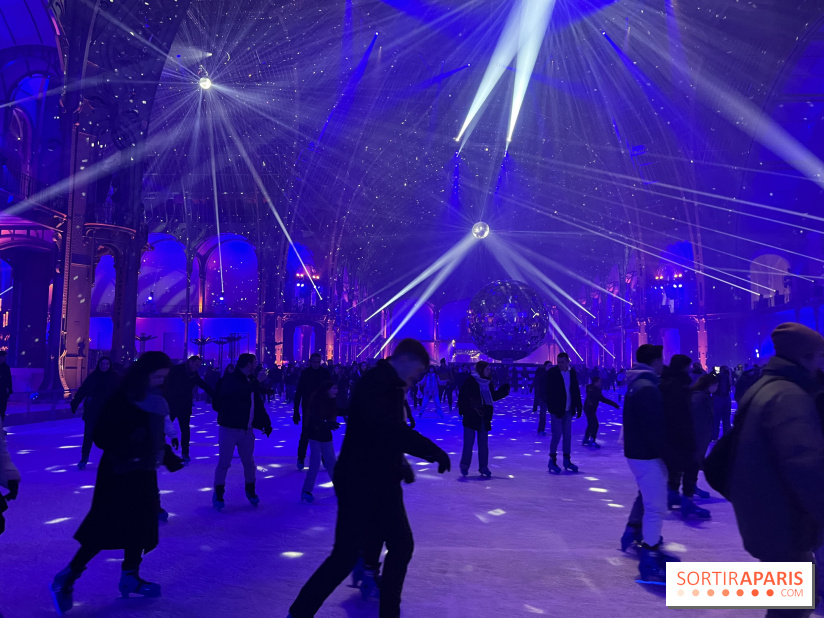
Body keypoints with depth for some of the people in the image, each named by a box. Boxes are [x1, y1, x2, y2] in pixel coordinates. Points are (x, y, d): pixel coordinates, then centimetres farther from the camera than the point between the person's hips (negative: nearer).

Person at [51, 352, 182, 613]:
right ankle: (65, 579, 15)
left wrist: (167, 453, 7)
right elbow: (101, 437, -19)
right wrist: (127, 450, -31)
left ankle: (130, 578, 30)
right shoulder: (121, 400, -19)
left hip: (143, 471, 8)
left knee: (141, 525, 14)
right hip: (118, 472, -7)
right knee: (106, 529, -4)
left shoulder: (155, 400, 3)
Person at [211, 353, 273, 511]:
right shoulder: (229, 380, -8)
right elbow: (238, 392, -24)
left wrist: (266, 423, 12)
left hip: (247, 430, 6)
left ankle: (251, 492, 30)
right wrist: (256, 383, -15)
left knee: (249, 462, 13)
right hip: (229, 428, -6)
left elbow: (259, 405, 16)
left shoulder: (252, 383, 12)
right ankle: (218, 495, 18)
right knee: (224, 463, 2)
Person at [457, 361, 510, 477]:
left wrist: (505, 389, 12)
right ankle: (464, 465, 14)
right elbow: (462, 396, -12)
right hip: (471, 416, -6)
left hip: (484, 417, 6)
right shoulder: (470, 380, -9)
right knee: (469, 442, 0)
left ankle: (483, 467, 18)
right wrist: (462, 411, -19)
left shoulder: (488, 383, 12)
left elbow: (493, 396, 21)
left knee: (483, 443, 9)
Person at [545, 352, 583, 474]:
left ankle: (567, 460, 21)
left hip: (568, 410, 5)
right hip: (557, 410, -5)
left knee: (567, 435, 11)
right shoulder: (551, 373, -8)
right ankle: (552, 461, 5)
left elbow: (576, 391, 11)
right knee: (556, 435, -6)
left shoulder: (572, 373, 6)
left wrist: (578, 406, 8)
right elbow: (548, 392, -10)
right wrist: (551, 407, -16)